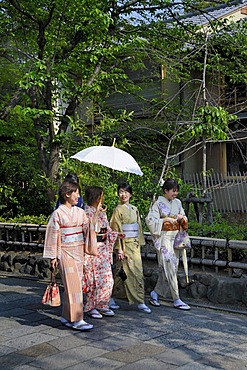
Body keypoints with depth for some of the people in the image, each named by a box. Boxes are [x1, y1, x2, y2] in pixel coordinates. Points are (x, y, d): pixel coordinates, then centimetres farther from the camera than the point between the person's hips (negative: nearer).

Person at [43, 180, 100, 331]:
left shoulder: (80, 212, 10)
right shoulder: (58, 213, -6)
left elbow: (89, 228, 1)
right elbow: (53, 235, -4)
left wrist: (95, 214, -11)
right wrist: (54, 256, -5)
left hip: (79, 251, 6)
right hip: (66, 252, -6)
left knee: (73, 284, 8)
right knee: (73, 285, -9)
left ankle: (67, 317, 18)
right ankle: (77, 320, -6)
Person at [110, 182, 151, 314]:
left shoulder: (134, 209, 13)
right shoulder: (118, 210, -5)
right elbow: (116, 231, -9)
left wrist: (139, 243, 12)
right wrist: (119, 248, -13)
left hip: (135, 245, 6)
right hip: (125, 245, -6)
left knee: (138, 272, 3)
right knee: (127, 272, -6)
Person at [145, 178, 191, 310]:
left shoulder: (177, 202, 11)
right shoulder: (158, 203, -7)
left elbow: (184, 219, 19)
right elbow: (150, 220, -13)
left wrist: (182, 218, -4)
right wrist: (166, 220, -18)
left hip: (175, 237, 7)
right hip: (163, 237, -7)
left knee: (169, 268, 8)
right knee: (169, 267, -8)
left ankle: (155, 293, 22)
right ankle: (176, 300, -4)